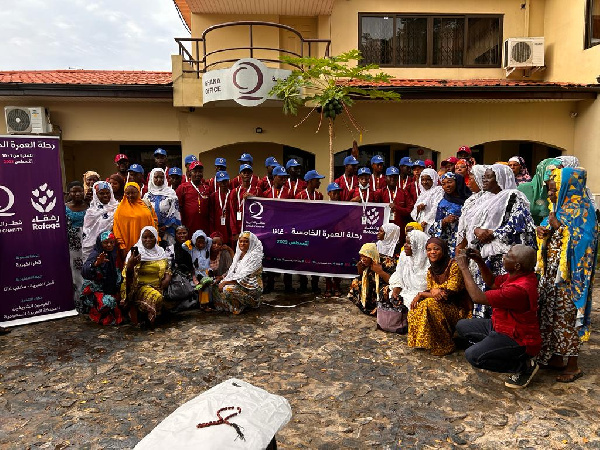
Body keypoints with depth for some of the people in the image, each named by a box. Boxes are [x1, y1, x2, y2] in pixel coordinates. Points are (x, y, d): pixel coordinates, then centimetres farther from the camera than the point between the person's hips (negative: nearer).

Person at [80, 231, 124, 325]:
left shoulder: (113, 255, 4)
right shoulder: (95, 255, -17)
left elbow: (117, 275, 15)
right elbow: (84, 273, -35)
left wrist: (117, 291, 7)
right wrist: (96, 263, -52)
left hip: (110, 289, 7)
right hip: (95, 290, -7)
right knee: (109, 302, -29)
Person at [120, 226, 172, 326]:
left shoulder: (161, 252, 15)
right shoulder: (136, 252, -2)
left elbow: (167, 269, 19)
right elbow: (128, 274, -11)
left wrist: (167, 279, -4)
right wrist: (130, 265, -35)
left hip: (159, 286, 5)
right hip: (142, 285, -5)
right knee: (156, 297, -35)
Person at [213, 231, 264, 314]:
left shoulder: (254, 256, -15)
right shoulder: (238, 254, 12)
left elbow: (243, 277, -22)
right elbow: (231, 271, 16)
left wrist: (225, 282, -23)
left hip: (251, 287, -8)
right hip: (237, 283, 8)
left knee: (228, 289, -29)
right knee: (216, 288, -8)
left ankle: (239, 307, -4)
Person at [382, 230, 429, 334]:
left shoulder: (428, 262, -18)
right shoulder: (404, 255, 4)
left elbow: (429, 288, -18)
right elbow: (398, 278, 9)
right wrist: (394, 293, -7)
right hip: (404, 292, 7)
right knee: (386, 299, -10)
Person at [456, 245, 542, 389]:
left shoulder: (520, 288, -34)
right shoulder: (516, 276, -4)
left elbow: (478, 297, -30)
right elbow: (492, 283, 15)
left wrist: (464, 268, -22)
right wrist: (480, 262, 0)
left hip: (519, 339, -9)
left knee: (473, 355, -24)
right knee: (462, 326, 10)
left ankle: (524, 366, -4)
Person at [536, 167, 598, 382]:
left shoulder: (582, 212, -14)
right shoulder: (558, 209, 9)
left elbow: (581, 243, -20)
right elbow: (547, 233, 17)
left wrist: (558, 226, -19)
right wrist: (542, 230, -4)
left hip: (568, 275, -8)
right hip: (551, 271, 8)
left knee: (566, 316, 1)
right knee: (549, 313, 12)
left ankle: (573, 366, 15)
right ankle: (555, 357, 26)